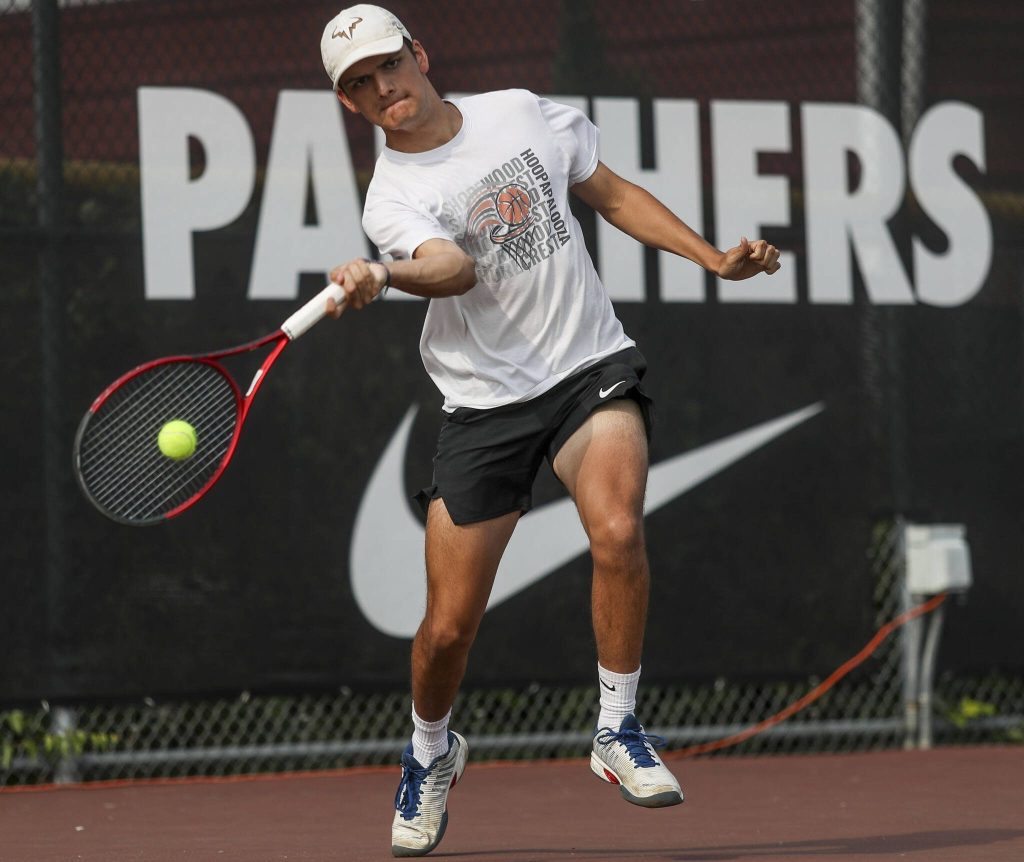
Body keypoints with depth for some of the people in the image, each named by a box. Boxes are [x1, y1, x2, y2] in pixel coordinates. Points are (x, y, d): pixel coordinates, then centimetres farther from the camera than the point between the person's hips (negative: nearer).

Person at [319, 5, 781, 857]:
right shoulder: (393, 198, -7)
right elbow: (453, 269, -28)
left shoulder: (523, 115, 4)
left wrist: (716, 257, 11)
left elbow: (613, 194, 17)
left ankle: (618, 731, -10)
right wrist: (379, 275, -50)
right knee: (448, 627, 0)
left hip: (592, 369, 1)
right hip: (486, 402, -1)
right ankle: (431, 752, 33)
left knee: (617, 530, -28)